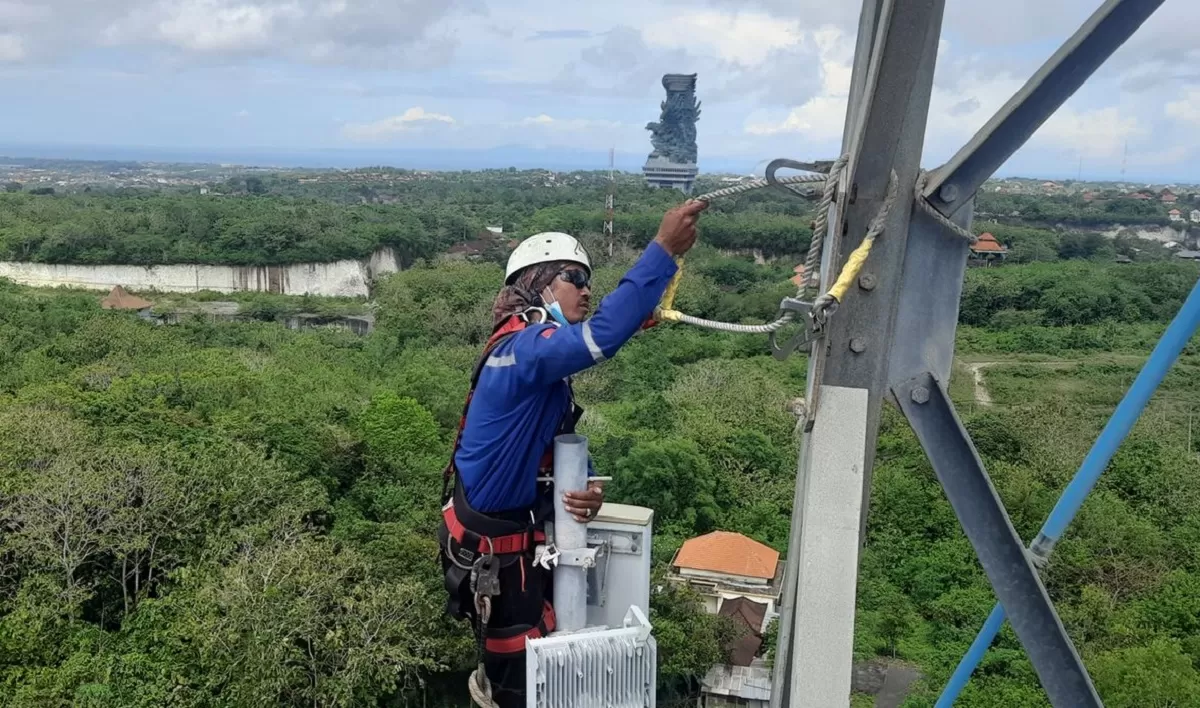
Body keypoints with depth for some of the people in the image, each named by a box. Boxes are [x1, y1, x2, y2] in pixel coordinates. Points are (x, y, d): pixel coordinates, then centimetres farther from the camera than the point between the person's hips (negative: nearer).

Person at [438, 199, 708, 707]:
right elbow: (603, 335, -42)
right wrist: (664, 249, -39)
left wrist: (588, 489, -12)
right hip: (491, 547, -9)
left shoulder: (545, 363, 10)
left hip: (522, 534, 9)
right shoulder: (524, 347, -24)